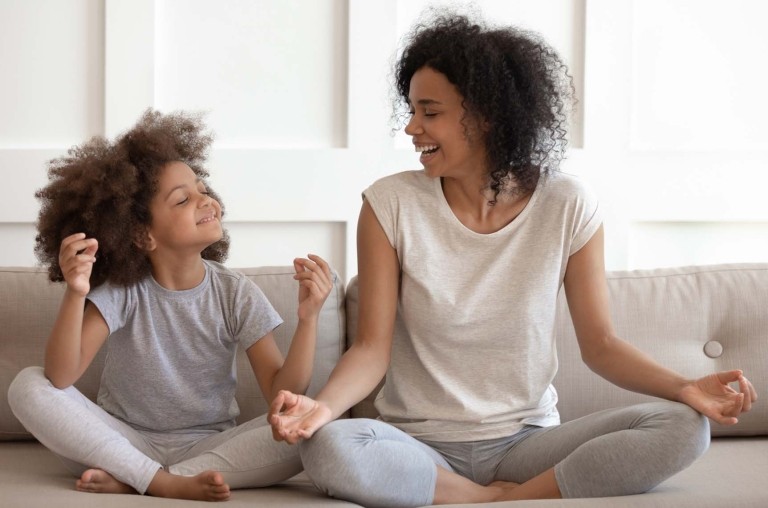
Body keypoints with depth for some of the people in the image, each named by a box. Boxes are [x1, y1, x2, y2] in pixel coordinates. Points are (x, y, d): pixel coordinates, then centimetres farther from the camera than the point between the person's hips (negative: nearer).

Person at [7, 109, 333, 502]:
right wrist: (74, 294, -38)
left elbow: (282, 393, -12)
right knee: (28, 387, -22)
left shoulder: (237, 295, -6)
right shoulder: (124, 291, -11)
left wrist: (308, 317, -27)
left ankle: (132, 480, -23)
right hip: (125, 439, -1)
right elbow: (61, 377, -23)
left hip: (207, 446, 1)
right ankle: (169, 484, -25)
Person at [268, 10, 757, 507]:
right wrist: (324, 405, -27)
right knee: (328, 448, -34)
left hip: (526, 442, 1)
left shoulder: (567, 207, -4)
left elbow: (599, 343, 1)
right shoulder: (391, 204, -6)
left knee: (683, 427, -21)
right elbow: (373, 347, -6)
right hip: (421, 444, -1)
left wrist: (683, 387, -16)